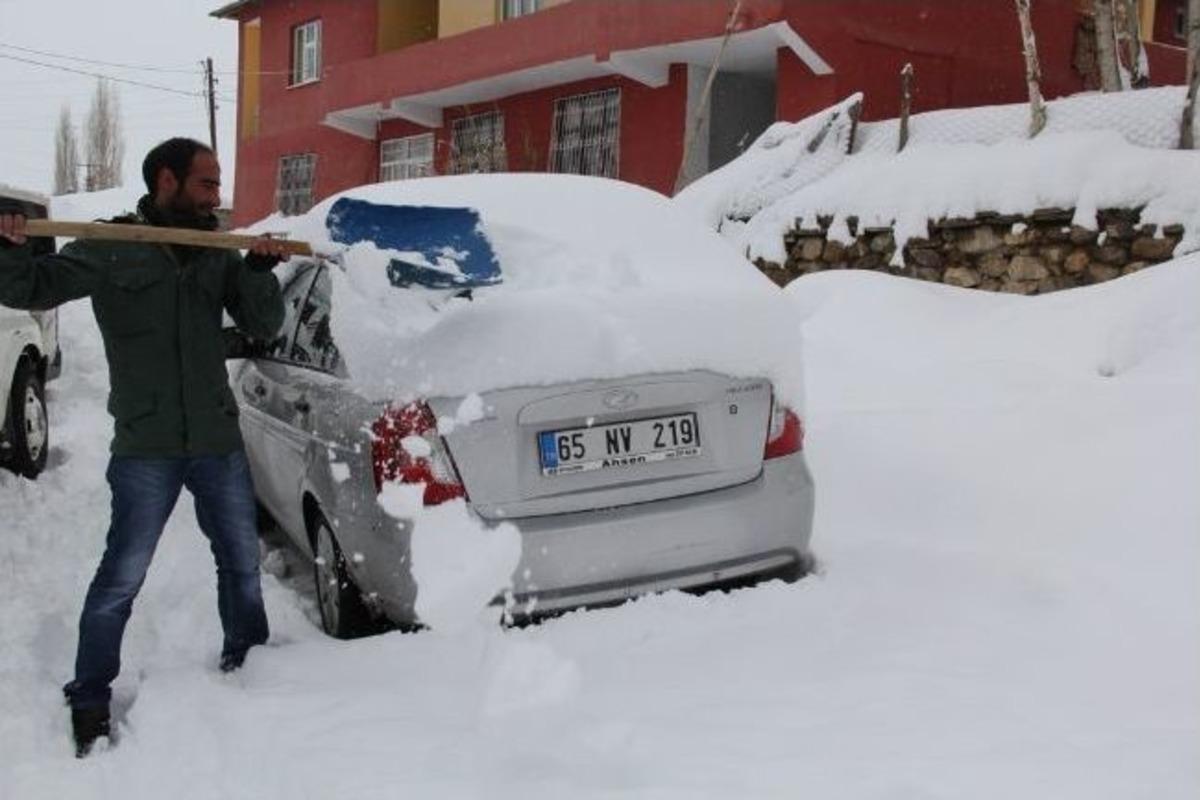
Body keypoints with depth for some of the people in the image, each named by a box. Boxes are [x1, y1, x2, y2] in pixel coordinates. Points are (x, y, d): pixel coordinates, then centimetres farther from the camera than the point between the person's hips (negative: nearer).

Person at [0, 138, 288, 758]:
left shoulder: (217, 254, 9)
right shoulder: (110, 247, -3)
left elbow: (264, 326, 5)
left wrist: (260, 271, -13)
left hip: (220, 441, 5)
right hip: (146, 449, -4)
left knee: (242, 561, 15)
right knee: (121, 578, -2)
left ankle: (246, 662, 36)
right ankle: (89, 701, 13)